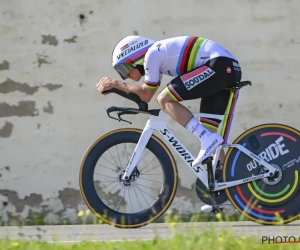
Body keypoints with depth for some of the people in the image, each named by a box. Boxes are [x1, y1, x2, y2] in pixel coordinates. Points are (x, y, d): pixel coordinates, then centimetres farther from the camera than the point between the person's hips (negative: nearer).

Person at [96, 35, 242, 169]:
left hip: (219, 65, -10)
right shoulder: (159, 56, 23)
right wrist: (116, 86, 18)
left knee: (164, 100, -9)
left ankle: (208, 139, -17)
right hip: (230, 70, 10)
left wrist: (116, 84, 7)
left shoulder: (152, 54, -4)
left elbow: (146, 95, -2)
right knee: (207, 129, 11)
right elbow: (145, 94, 26)